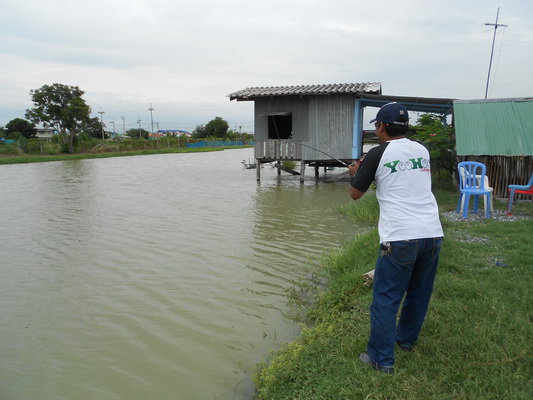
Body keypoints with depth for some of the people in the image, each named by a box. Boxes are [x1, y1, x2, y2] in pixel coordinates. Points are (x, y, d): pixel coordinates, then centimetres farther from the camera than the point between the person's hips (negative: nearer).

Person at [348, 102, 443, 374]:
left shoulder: (377, 154, -4)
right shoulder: (422, 151, 12)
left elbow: (355, 194, 5)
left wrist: (356, 173, 25)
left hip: (399, 238, -6)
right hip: (432, 234, 6)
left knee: (385, 300, 3)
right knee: (419, 294, 20)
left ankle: (381, 359, 10)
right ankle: (406, 340, 39)